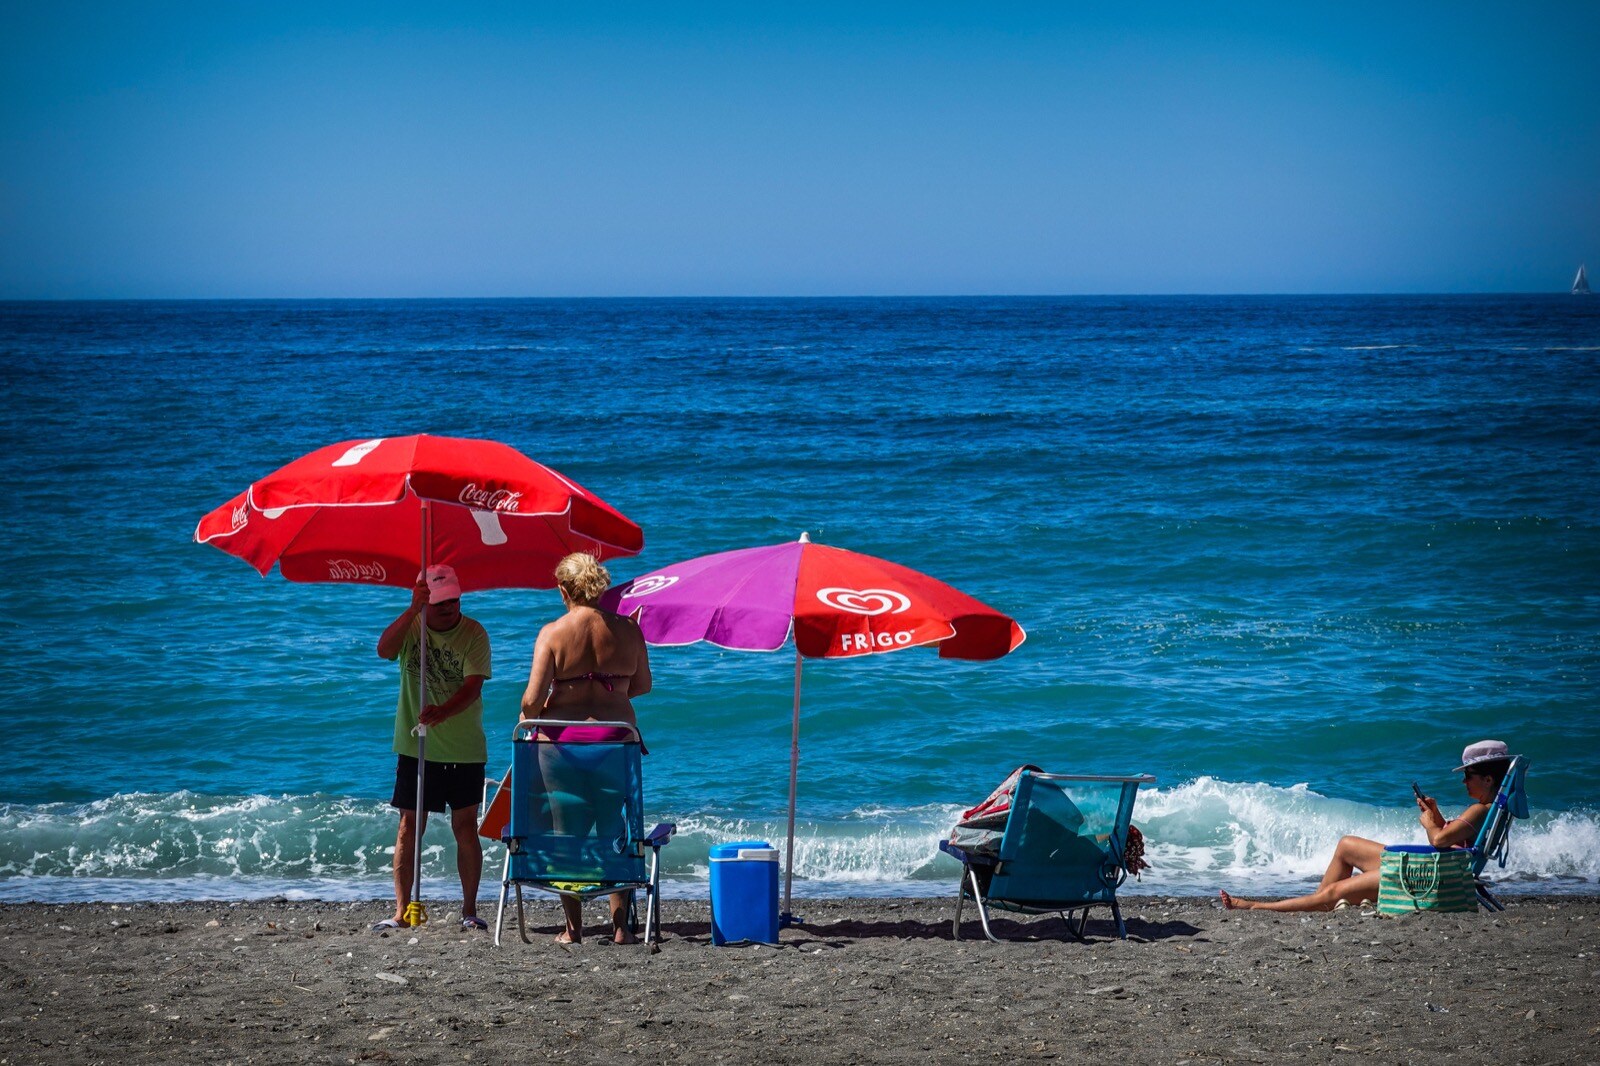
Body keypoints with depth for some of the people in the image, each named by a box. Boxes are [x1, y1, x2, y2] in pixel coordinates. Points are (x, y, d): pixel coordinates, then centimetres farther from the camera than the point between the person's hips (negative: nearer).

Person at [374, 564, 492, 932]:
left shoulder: (473, 633, -5)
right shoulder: (411, 627, -1)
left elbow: (473, 685, -16)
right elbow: (385, 649, -22)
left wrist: (443, 712, -34)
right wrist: (413, 610, -34)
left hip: (464, 749, -1)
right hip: (415, 747, 1)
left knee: (466, 827, 2)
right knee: (409, 827, 0)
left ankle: (469, 910, 10)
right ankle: (401, 911, 3)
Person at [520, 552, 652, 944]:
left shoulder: (553, 632, -8)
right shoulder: (627, 629, 0)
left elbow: (533, 698, -13)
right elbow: (642, 686, 12)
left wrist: (526, 720, 7)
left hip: (563, 739, -2)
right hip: (617, 737, 2)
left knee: (566, 834, 10)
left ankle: (573, 928, 12)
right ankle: (620, 926, 11)